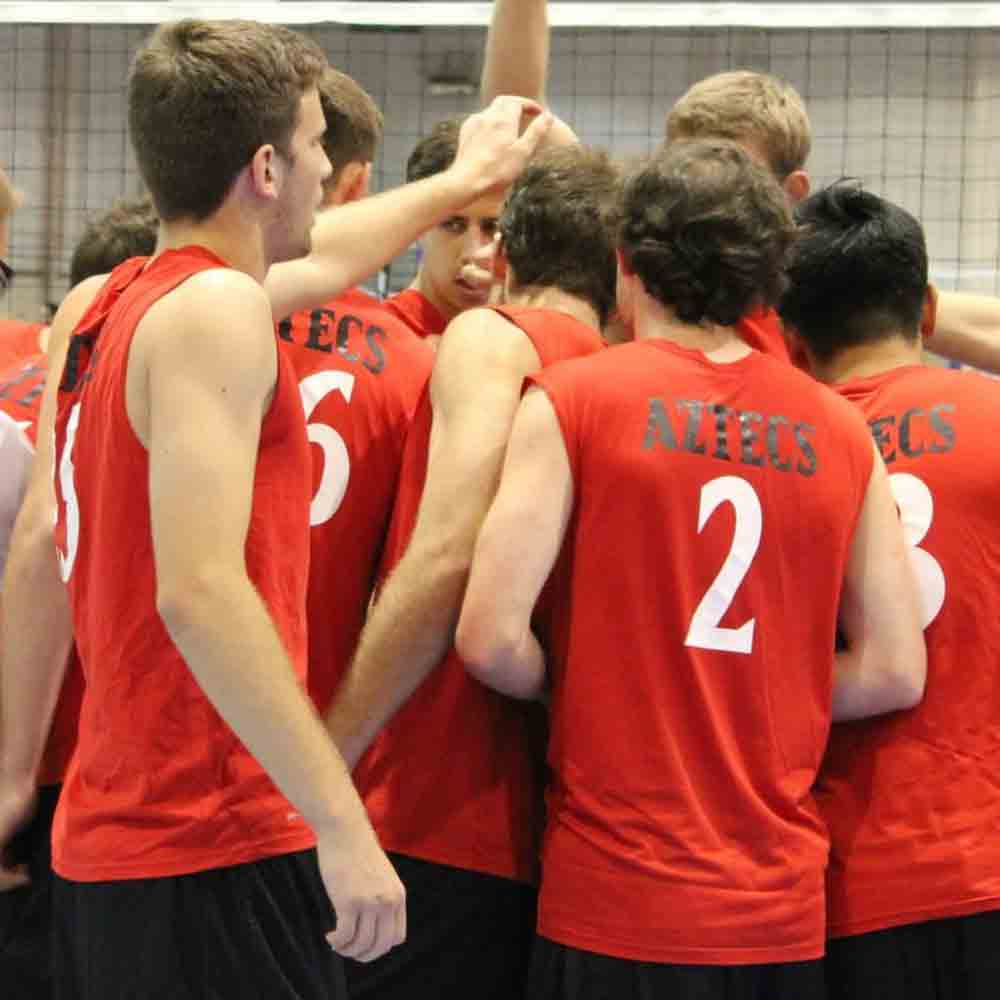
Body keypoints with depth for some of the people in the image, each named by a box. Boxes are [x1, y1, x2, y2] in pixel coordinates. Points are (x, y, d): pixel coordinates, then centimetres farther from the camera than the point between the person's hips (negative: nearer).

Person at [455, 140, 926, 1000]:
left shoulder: (575, 399, -5)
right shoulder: (839, 429, 4)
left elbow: (492, 639, -11)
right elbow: (895, 672, 5)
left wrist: (574, 692, 8)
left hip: (618, 902, -3)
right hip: (784, 911, 3)